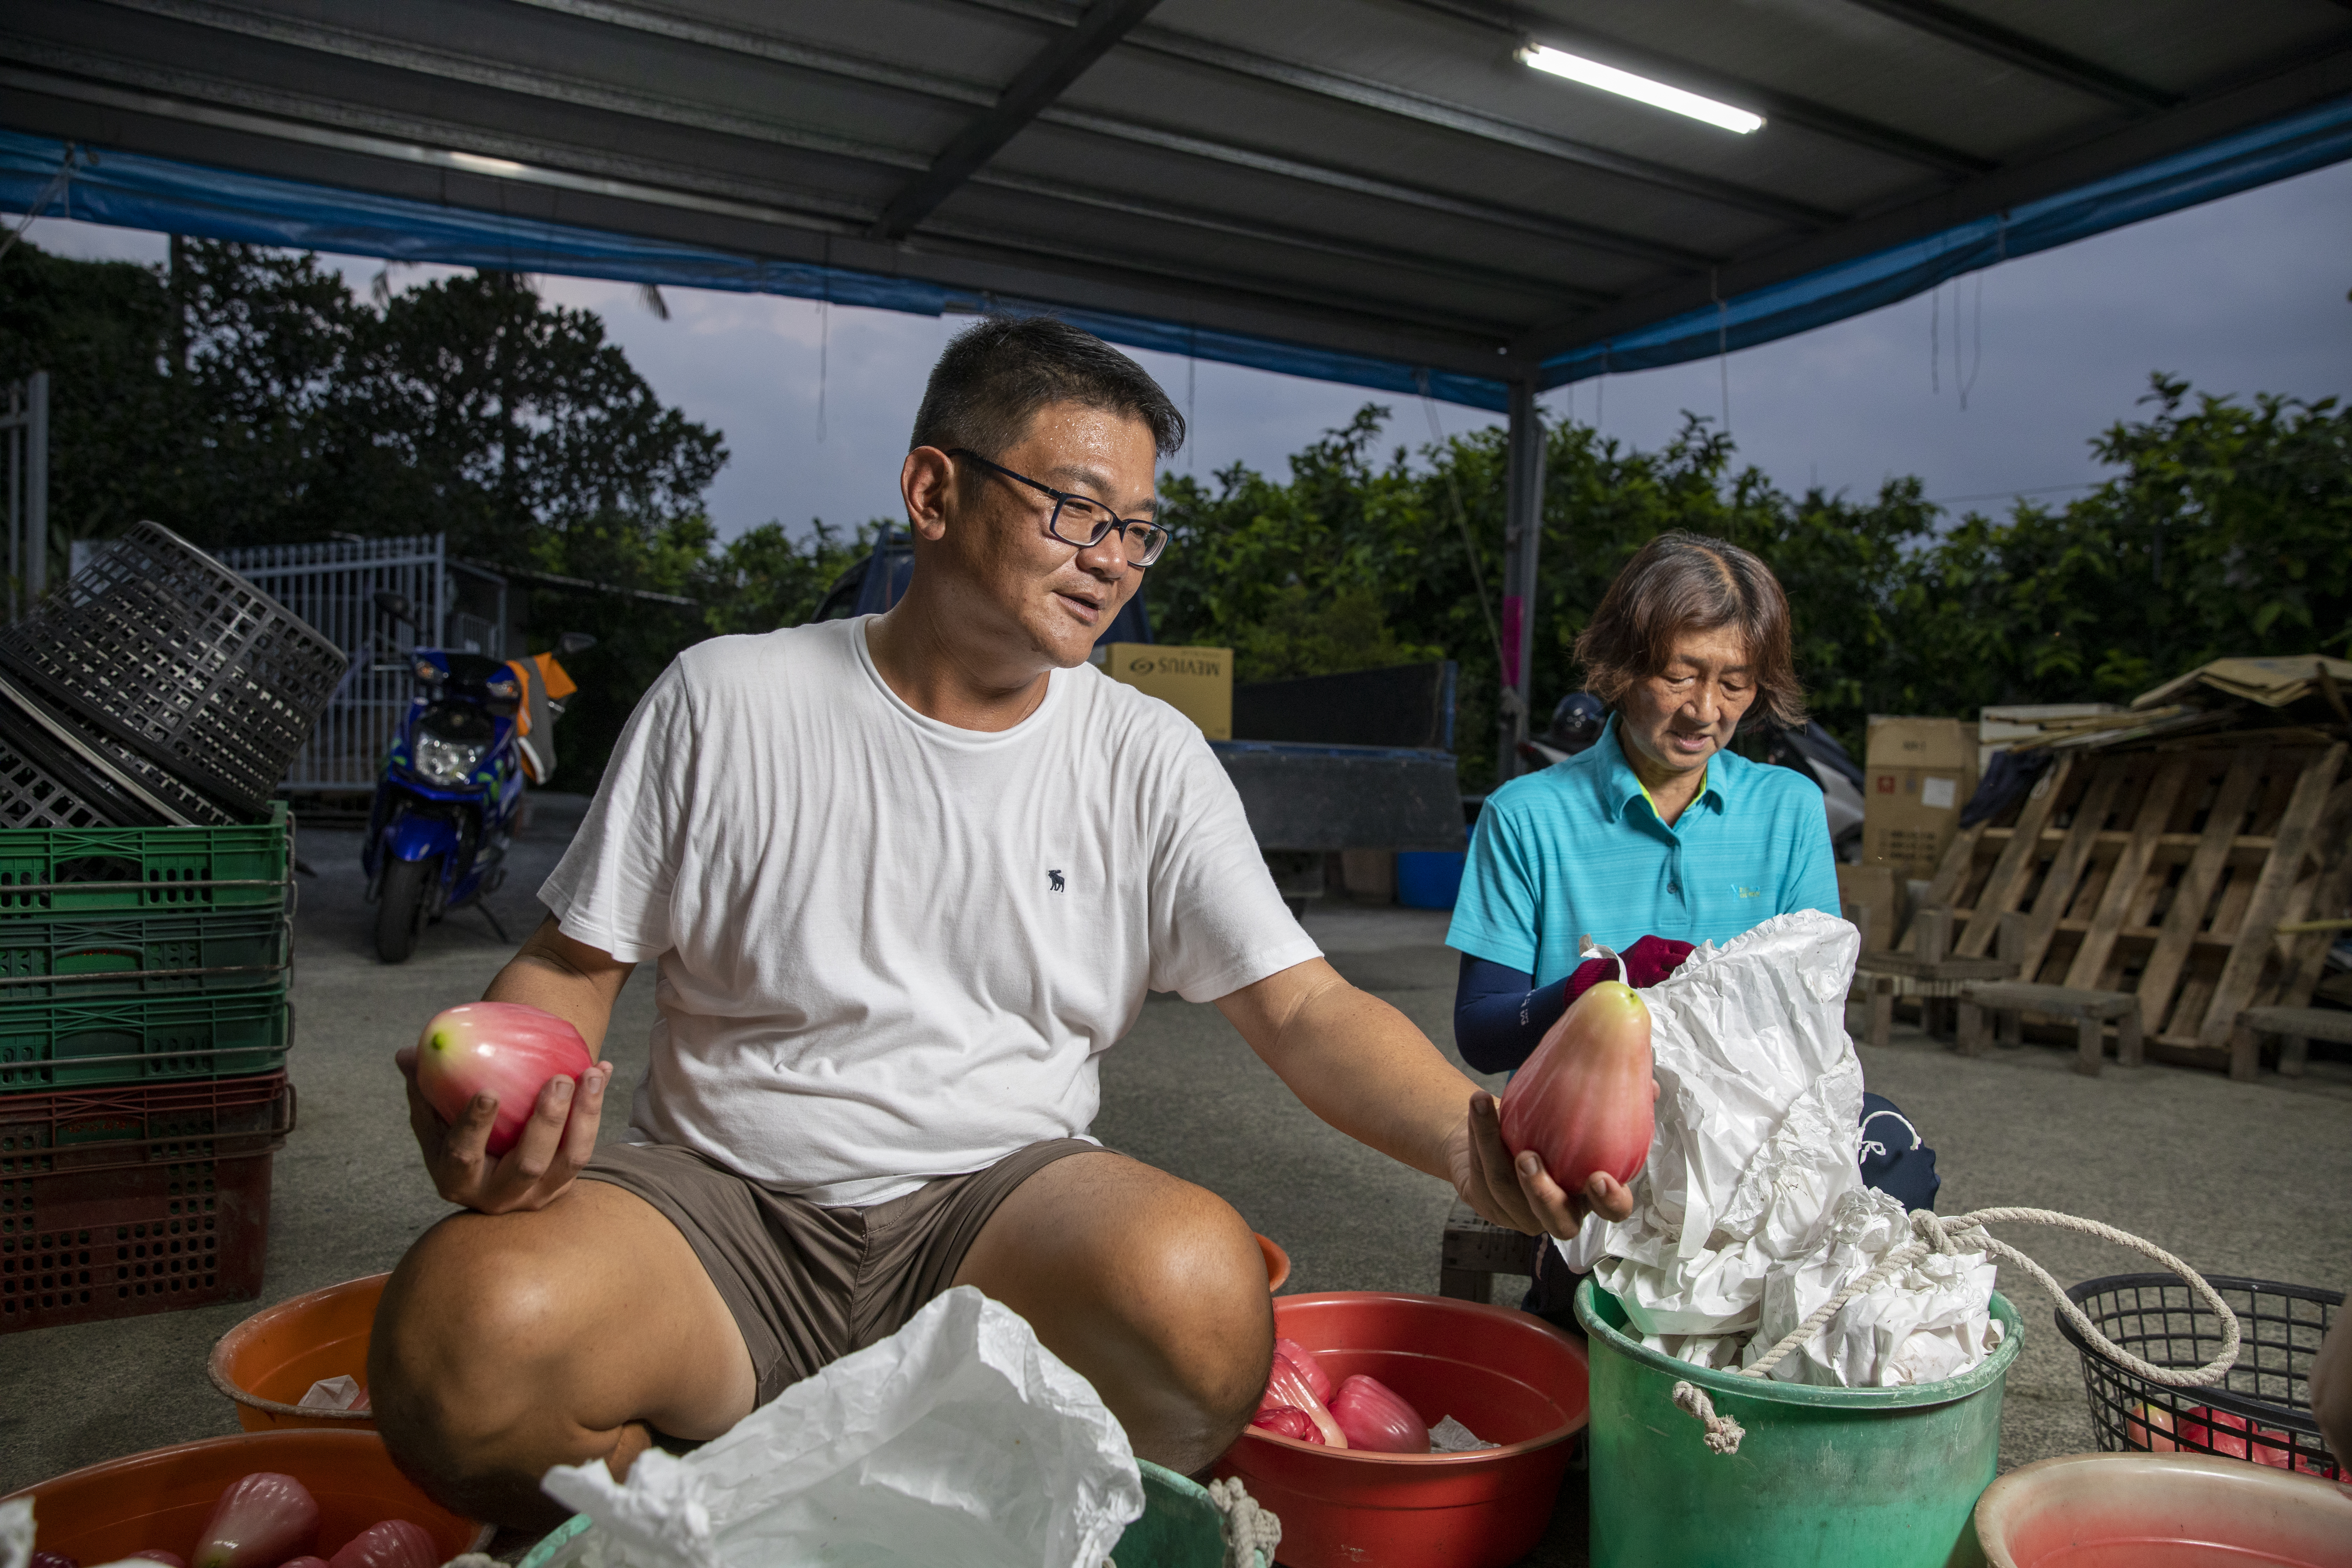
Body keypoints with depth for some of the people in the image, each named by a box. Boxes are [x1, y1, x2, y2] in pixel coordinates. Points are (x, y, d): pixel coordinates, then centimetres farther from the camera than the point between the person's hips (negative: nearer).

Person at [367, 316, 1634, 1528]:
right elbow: (573, 963, 6)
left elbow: (1303, 1010, -4)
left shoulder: (1147, 760, 2)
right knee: (464, 1332, -29)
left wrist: (1466, 1136, -23)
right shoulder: (723, 701, 0)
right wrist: (488, 1103, -17)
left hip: (1000, 1209, 1)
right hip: (719, 1201, 0)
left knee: (1197, 1286, -31)